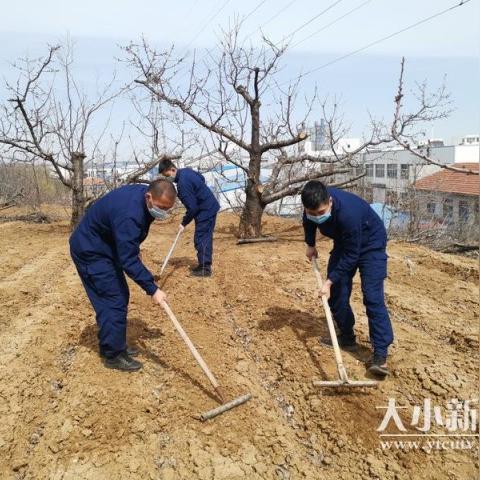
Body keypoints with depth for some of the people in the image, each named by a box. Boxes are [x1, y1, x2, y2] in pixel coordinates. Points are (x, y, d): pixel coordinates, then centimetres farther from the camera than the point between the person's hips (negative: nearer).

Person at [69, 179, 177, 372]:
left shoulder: (143, 193, -7)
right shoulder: (129, 214, -36)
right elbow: (129, 260, -34)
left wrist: (135, 250, 11)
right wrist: (152, 289, -32)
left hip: (106, 246, 10)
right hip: (90, 251, -10)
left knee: (121, 296, 13)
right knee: (113, 300, -9)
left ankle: (116, 345, 26)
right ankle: (113, 355, 5)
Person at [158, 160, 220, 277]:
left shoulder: (183, 182, -25)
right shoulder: (186, 171, 4)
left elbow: (192, 207, -23)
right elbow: (202, 178, 22)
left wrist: (184, 222, -11)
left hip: (206, 211, -10)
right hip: (209, 207, 10)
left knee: (201, 239, -5)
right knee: (204, 238, 14)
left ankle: (205, 268, 0)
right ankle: (204, 265, 21)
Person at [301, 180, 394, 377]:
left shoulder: (348, 213, -41)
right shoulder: (313, 205, -21)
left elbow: (351, 255, -31)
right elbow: (308, 221, 7)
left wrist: (330, 281, -30)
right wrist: (310, 245, 12)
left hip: (370, 244, -7)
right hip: (344, 243, 7)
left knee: (372, 297, -16)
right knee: (336, 292, 3)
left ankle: (380, 354, -15)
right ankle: (347, 338, 20)